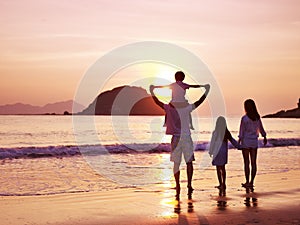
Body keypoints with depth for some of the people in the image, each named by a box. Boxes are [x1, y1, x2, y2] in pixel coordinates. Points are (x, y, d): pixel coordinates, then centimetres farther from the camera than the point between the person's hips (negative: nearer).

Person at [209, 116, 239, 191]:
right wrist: (238, 146, 18)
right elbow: (232, 140, 6)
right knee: (223, 168, 16)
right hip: (224, 152, 5)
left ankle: (221, 184, 4)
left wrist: (210, 152, 2)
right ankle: (223, 184, 22)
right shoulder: (226, 132, -3)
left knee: (218, 169, 3)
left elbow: (212, 143, -10)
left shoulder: (215, 132, -16)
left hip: (217, 152, -5)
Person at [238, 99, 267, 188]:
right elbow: (261, 128, 15)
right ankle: (251, 182, 8)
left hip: (246, 141, -5)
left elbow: (241, 131, -14)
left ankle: (247, 182, 4)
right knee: (253, 162, 5)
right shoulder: (257, 117, 3)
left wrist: (239, 141, -12)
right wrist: (264, 137, 30)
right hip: (254, 141, 5)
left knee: (246, 162, 2)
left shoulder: (244, 118, -13)